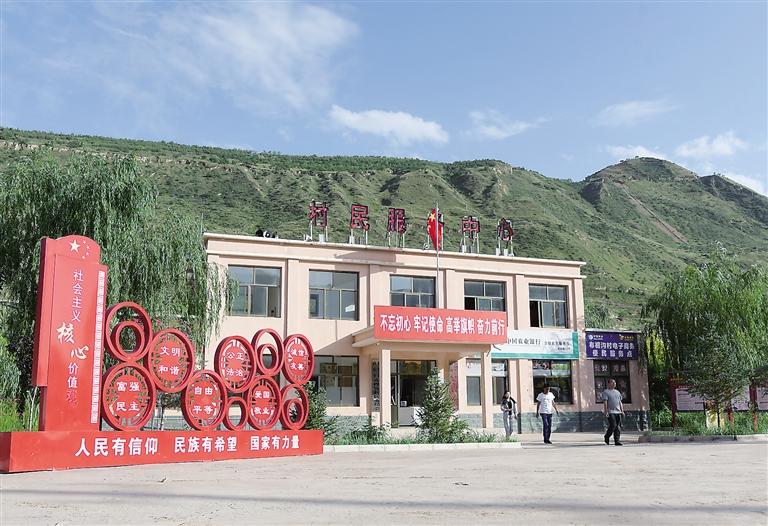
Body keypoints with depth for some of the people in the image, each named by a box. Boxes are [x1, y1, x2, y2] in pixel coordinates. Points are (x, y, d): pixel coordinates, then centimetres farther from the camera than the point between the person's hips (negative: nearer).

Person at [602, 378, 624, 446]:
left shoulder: (618, 392, 21)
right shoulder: (606, 392, 1)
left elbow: (620, 402, 23)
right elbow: (605, 402, -7)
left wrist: (622, 411, 13)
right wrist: (606, 412, -14)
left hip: (618, 412, 6)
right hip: (610, 412, -6)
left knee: (618, 427, 1)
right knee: (613, 425, -14)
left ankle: (617, 441, 3)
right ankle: (607, 437, 8)